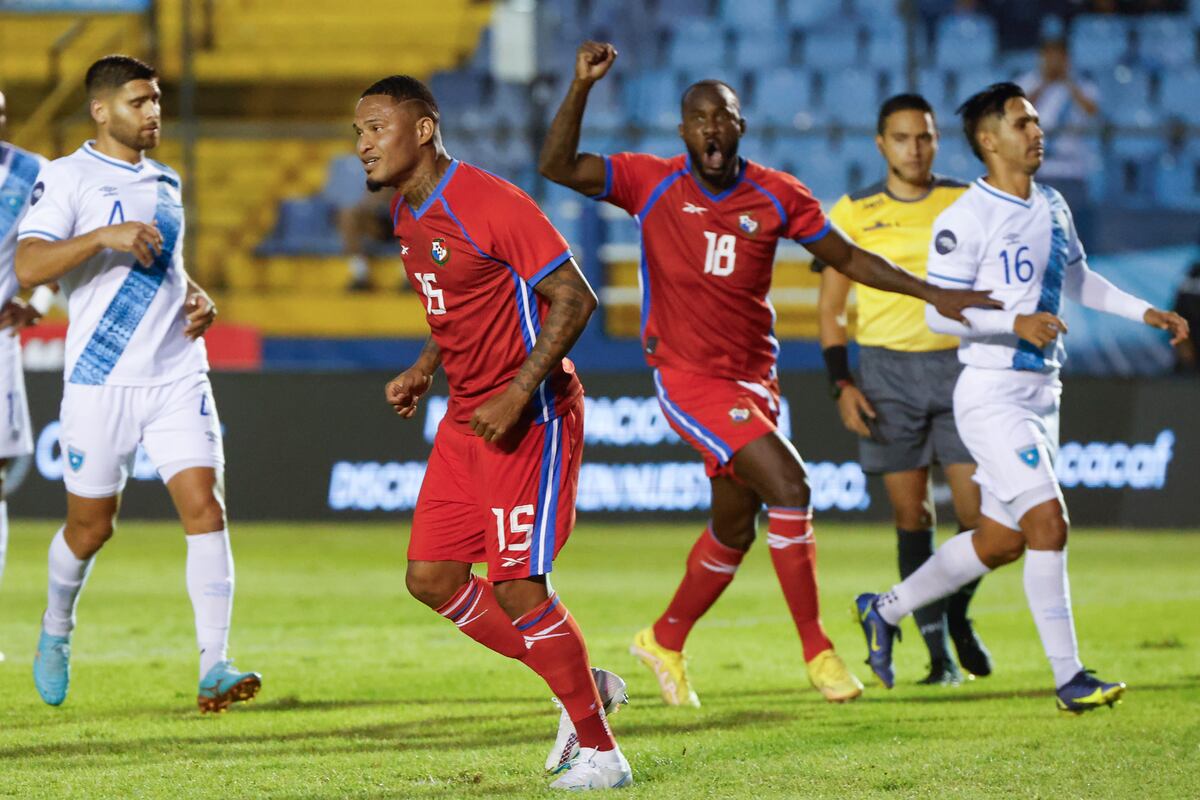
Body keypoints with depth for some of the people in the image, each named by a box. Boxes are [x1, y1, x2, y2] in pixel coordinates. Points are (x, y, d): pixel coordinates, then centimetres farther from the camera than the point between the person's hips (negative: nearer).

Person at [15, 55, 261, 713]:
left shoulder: (166, 183, 15)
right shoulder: (67, 179, -5)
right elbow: (28, 267, -18)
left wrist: (197, 297, 11)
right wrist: (104, 236, -27)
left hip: (178, 376, 4)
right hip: (100, 381, -4)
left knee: (205, 509, -11)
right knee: (90, 528, 6)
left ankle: (214, 669, -14)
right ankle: (56, 631, 36)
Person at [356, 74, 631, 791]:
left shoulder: (490, 204, -19)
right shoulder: (408, 214, 10)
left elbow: (574, 297, -20)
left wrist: (519, 394, -24)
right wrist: (423, 371, 10)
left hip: (531, 416, -9)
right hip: (466, 417, 9)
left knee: (518, 586, -12)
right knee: (432, 578, 4)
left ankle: (601, 752, 1)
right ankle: (580, 686, 18)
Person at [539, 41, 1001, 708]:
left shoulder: (778, 196, -2)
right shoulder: (654, 184, -8)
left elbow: (848, 258, 8)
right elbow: (558, 166, -16)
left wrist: (935, 295, 1)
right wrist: (582, 86, -28)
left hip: (753, 375, 5)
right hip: (686, 373, -5)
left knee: (735, 528, 14)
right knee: (787, 484, -21)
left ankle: (666, 643, 38)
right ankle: (817, 650, -13)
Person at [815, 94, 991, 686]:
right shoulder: (853, 212, 3)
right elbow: (830, 306, 6)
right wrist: (841, 383, -3)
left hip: (958, 364, 1)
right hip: (887, 370, -1)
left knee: (979, 511, -7)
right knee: (912, 515, -1)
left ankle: (957, 614, 20)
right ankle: (939, 653, 5)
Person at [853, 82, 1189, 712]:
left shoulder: (1052, 207, 11)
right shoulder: (967, 218, -14)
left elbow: (1078, 280, 27)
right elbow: (939, 312, -16)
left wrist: (1145, 313, 19)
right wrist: (1015, 323, -28)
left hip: (1041, 394, 8)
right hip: (992, 395, -8)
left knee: (1000, 541, 13)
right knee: (1048, 522, -17)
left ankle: (884, 611, 31)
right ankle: (1068, 678, -13)